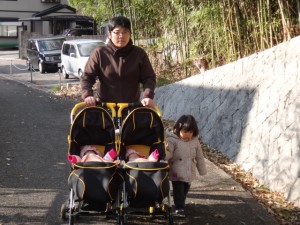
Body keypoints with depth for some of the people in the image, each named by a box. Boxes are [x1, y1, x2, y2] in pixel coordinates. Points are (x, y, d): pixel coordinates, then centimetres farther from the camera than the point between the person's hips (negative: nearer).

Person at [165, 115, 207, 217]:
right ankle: (179, 208, 10)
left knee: (185, 190, 18)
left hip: (189, 173, 5)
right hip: (177, 173, -5)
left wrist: (202, 171, 15)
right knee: (178, 190, -3)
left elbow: (199, 157, 11)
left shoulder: (195, 141, 1)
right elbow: (167, 155, -23)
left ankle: (181, 204, 37)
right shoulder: (172, 140, -15)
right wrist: (165, 152, -46)